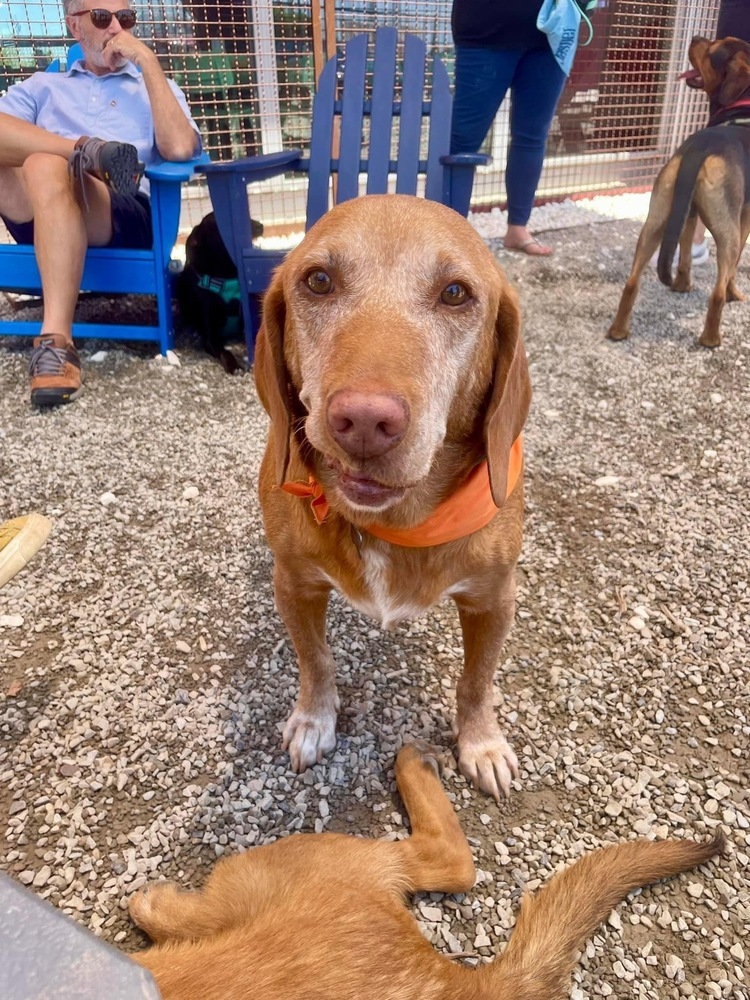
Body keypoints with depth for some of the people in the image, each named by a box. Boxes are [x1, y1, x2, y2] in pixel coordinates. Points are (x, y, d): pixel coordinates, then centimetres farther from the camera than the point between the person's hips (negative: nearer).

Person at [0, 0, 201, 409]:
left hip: (123, 216, -2)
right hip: (33, 210, 2)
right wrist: (82, 147, -9)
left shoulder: (155, 88, 26)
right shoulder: (41, 86, 29)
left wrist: (147, 60, 5)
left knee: (46, 166, -36)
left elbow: (180, 148, 2)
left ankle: (55, 341, -42)